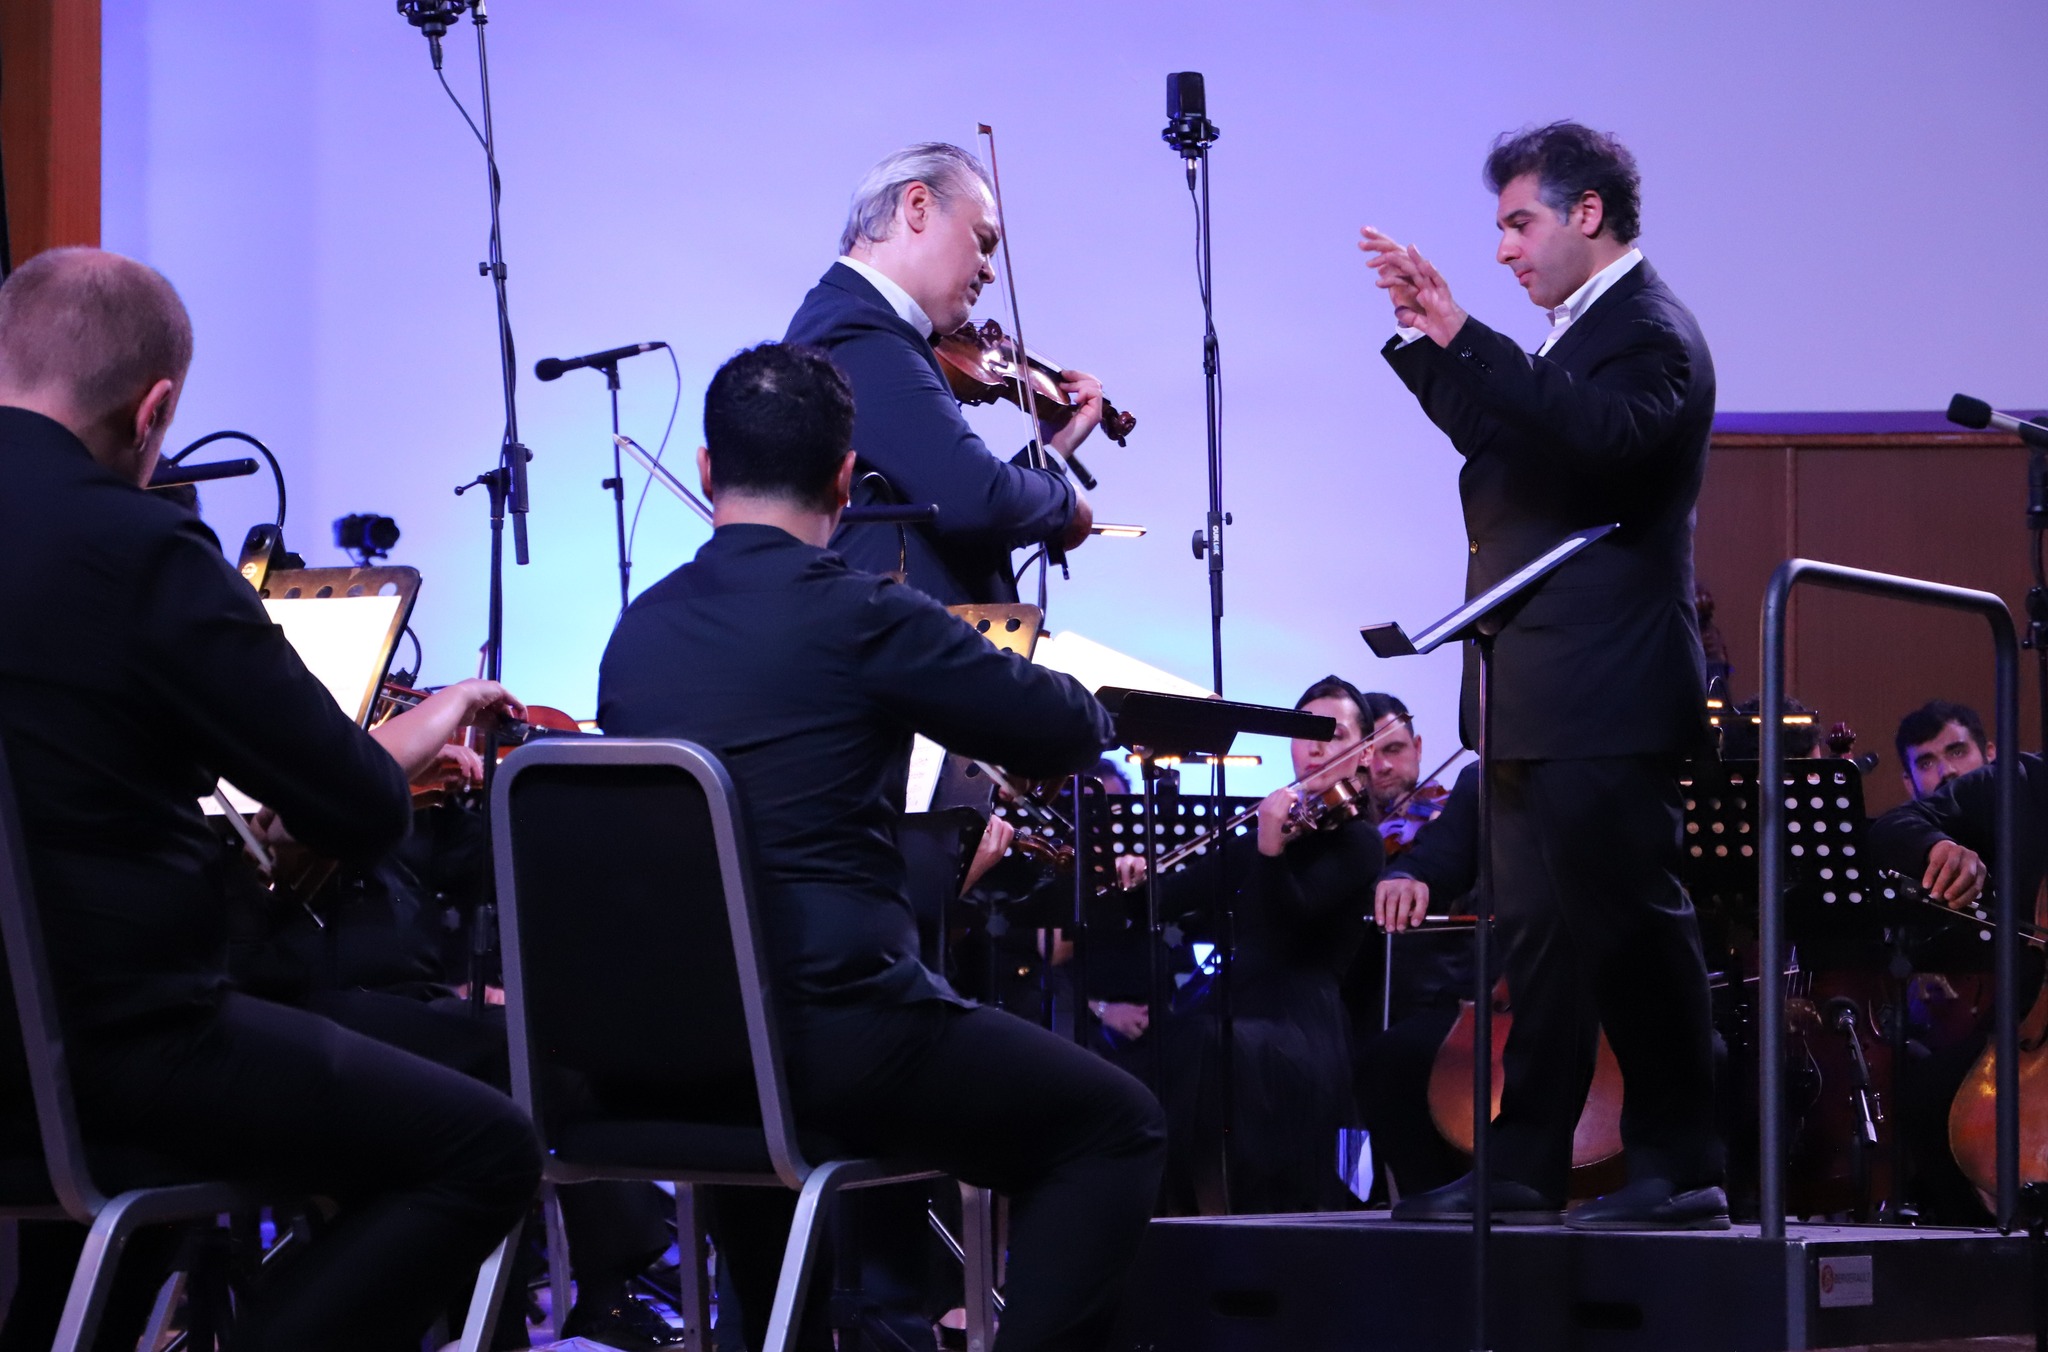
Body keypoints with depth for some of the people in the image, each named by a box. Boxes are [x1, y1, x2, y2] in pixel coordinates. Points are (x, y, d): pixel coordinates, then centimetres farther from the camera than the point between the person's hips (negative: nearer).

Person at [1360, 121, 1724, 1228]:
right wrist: (1426, 335, 15)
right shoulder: (1579, 334, 20)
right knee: (1540, 930, 11)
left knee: (1636, 929, -8)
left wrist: (1466, 338, -30)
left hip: (1608, 698, -10)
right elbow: (1489, 436, 27)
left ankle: (1680, 1169, -4)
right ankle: (1524, 1167, 15)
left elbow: (1606, 432, -29)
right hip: (1539, 701, 10)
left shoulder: (1650, 331, -11)